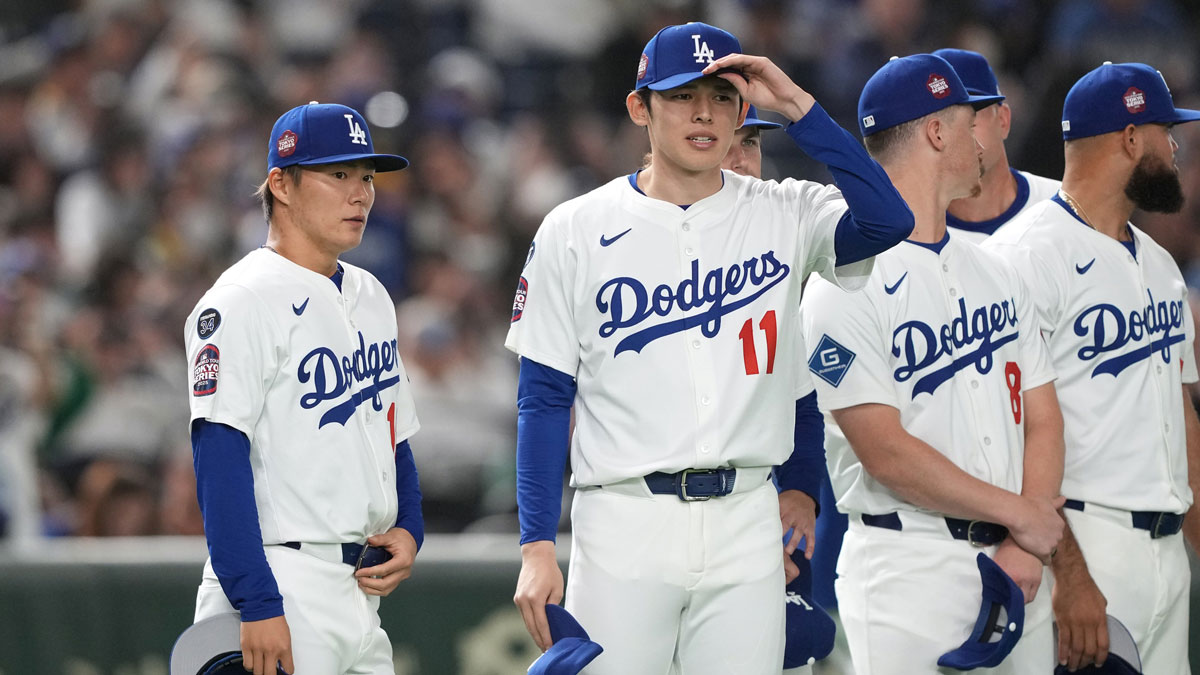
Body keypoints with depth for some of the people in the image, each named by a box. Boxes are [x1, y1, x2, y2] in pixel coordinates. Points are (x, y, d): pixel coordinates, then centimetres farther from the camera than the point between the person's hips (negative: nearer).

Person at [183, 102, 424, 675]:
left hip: (362, 594, 8)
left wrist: (408, 529, 5)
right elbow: (221, 461, -18)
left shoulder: (370, 298, 16)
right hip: (284, 588, -8)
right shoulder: (243, 303, -11)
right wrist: (258, 604, -24)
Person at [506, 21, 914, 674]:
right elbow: (543, 399, 3)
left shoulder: (784, 215, 7)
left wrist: (796, 106, -12)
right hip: (624, 523, -1)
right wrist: (537, 547, -4)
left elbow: (887, 221, -14)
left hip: (746, 527, 1)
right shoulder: (576, 230, 4)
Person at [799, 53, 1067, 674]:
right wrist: (1021, 514, -9)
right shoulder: (847, 283, -7)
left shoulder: (994, 273, 17)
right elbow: (887, 454, -15)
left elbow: (1041, 420, 10)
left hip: (1015, 560, 7)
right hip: (908, 569, -6)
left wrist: (1025, 548, -6)